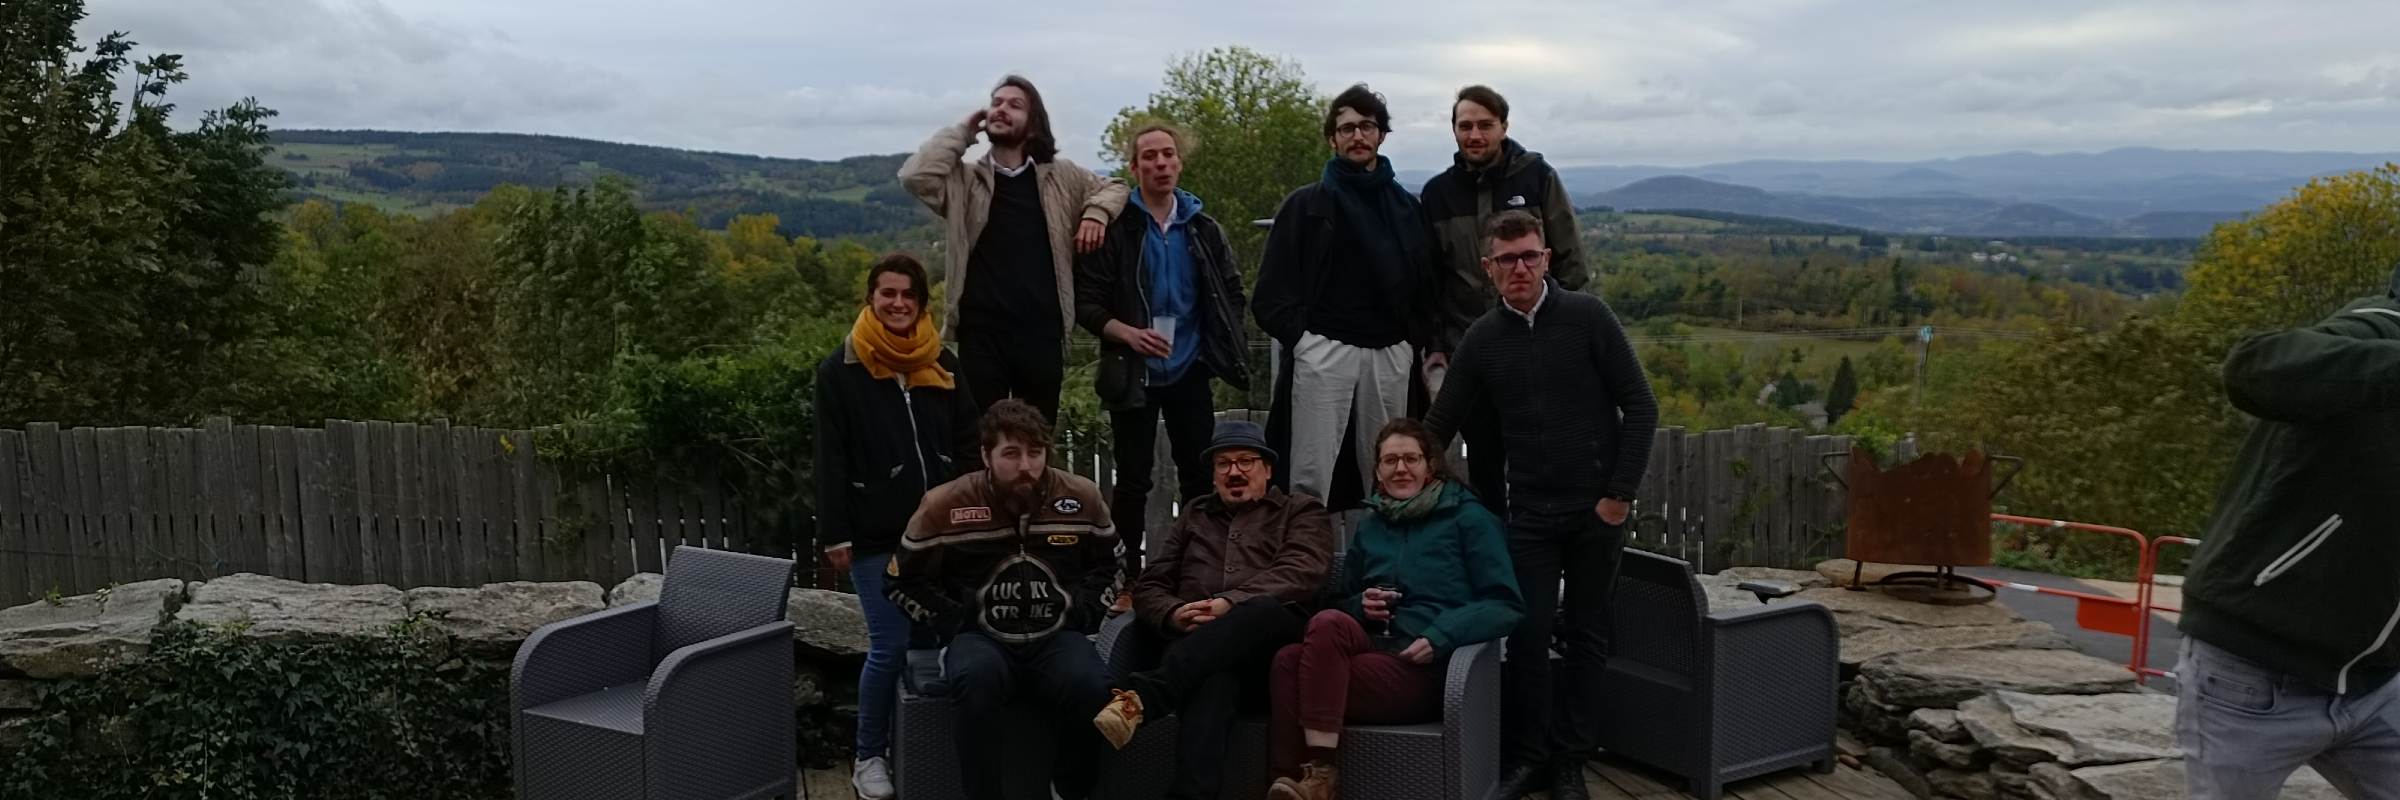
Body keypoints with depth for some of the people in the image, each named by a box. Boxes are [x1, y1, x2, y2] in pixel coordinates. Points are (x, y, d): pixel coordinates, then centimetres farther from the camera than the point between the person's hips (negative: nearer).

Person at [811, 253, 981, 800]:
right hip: (875, 534, -4)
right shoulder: (840, 370, -1)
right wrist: (834, 534, -9)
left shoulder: (942, 364, 10)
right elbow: (831, 460, -4)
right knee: (890, 643, -6)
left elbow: (967, 445, 13)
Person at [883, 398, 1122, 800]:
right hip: (982, 638, -2)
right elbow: (902, 582, 6)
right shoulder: (946, 504, -6)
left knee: (1094, 689, -29)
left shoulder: (1081, 496, 0)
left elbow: (1110, 564, 18)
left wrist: (1084, 612, 3)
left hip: (1056, 637, 2)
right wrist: (954, 623, -5)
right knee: (976, 679, -37)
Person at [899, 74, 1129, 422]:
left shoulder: (1061, 177, 10)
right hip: (981, 332, -2)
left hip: (1042, 331, 2)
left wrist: (1096, 213, 1)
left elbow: (1112, 186, 23)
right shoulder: (964, 180, 6)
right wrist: (962, 132, -2)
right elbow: (914, 176, -11)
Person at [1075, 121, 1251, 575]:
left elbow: (1231, 293, 14)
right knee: (1132, 481, 4)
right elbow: (1086, 302, -7)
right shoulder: (1114, 228, -6)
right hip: (1134, 375, -3)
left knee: (1200, 476, 7)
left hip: (1189, 372, 3)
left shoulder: (1203, 230, 5)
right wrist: (1127, 333, -21)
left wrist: (1231, 349, 0)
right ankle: (1128, 576, 13)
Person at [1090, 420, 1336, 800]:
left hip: (1269, 654, -1)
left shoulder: (1302, 511, 18)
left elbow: (1300, 574, -2)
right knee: (1214, 680, -39)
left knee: (1265, 608, -40)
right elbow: (1149, 586, 22)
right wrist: (1174, 614, -4)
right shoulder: (1195, 515, 29)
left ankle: (1141, 697, -48)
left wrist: (1231, 604, -18)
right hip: (1199, 655, 1)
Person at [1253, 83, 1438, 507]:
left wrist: (1415, 341, 3)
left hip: (1391, 355, 3)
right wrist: (1301, 338, -7)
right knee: (1311, 474, -7)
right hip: (1323, 352, -3)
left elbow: (1427, 285, 16)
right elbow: (1272, 290, 2)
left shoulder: (1408, 208, 16)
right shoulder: (1307, 205, 7)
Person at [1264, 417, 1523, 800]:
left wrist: (1440, 637, -16)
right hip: (1373, 649, 5)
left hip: (1427, 668, -5)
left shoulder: (1468, 517, 5)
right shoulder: (1369, 527, 21)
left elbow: (1507, 605, -3)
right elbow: (1340, 602, 27)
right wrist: (1360, 606, 2)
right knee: (1288, 660, -28)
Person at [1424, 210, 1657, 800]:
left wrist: (1620, 494, -8)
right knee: (1527, 636, -2)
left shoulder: (1587, 317, -6)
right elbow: (1439, 425, 8)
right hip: (1531, 513, 2)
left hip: (1597, 508, -1)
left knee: (1586, 637, 8)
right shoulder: (1482, 339, 2)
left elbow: (1640, 406, -5)